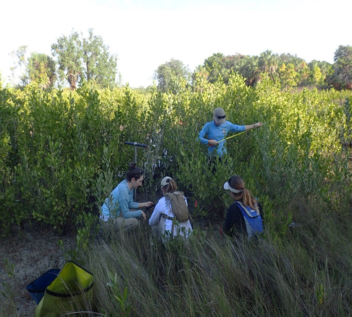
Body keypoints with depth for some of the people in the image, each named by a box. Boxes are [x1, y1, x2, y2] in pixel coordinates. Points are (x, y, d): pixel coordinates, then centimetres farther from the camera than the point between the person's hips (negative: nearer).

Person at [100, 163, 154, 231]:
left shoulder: (129, 185, -1)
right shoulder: (123, 189, -27)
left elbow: (130, 204, 11)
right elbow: (126, 214, -24)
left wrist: (144, 204, 4)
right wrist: (140, 212, -13)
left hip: (116, 214, 10)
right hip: (108, 219, -10)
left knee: (138, 214, 8)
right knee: (134, 221, -24)